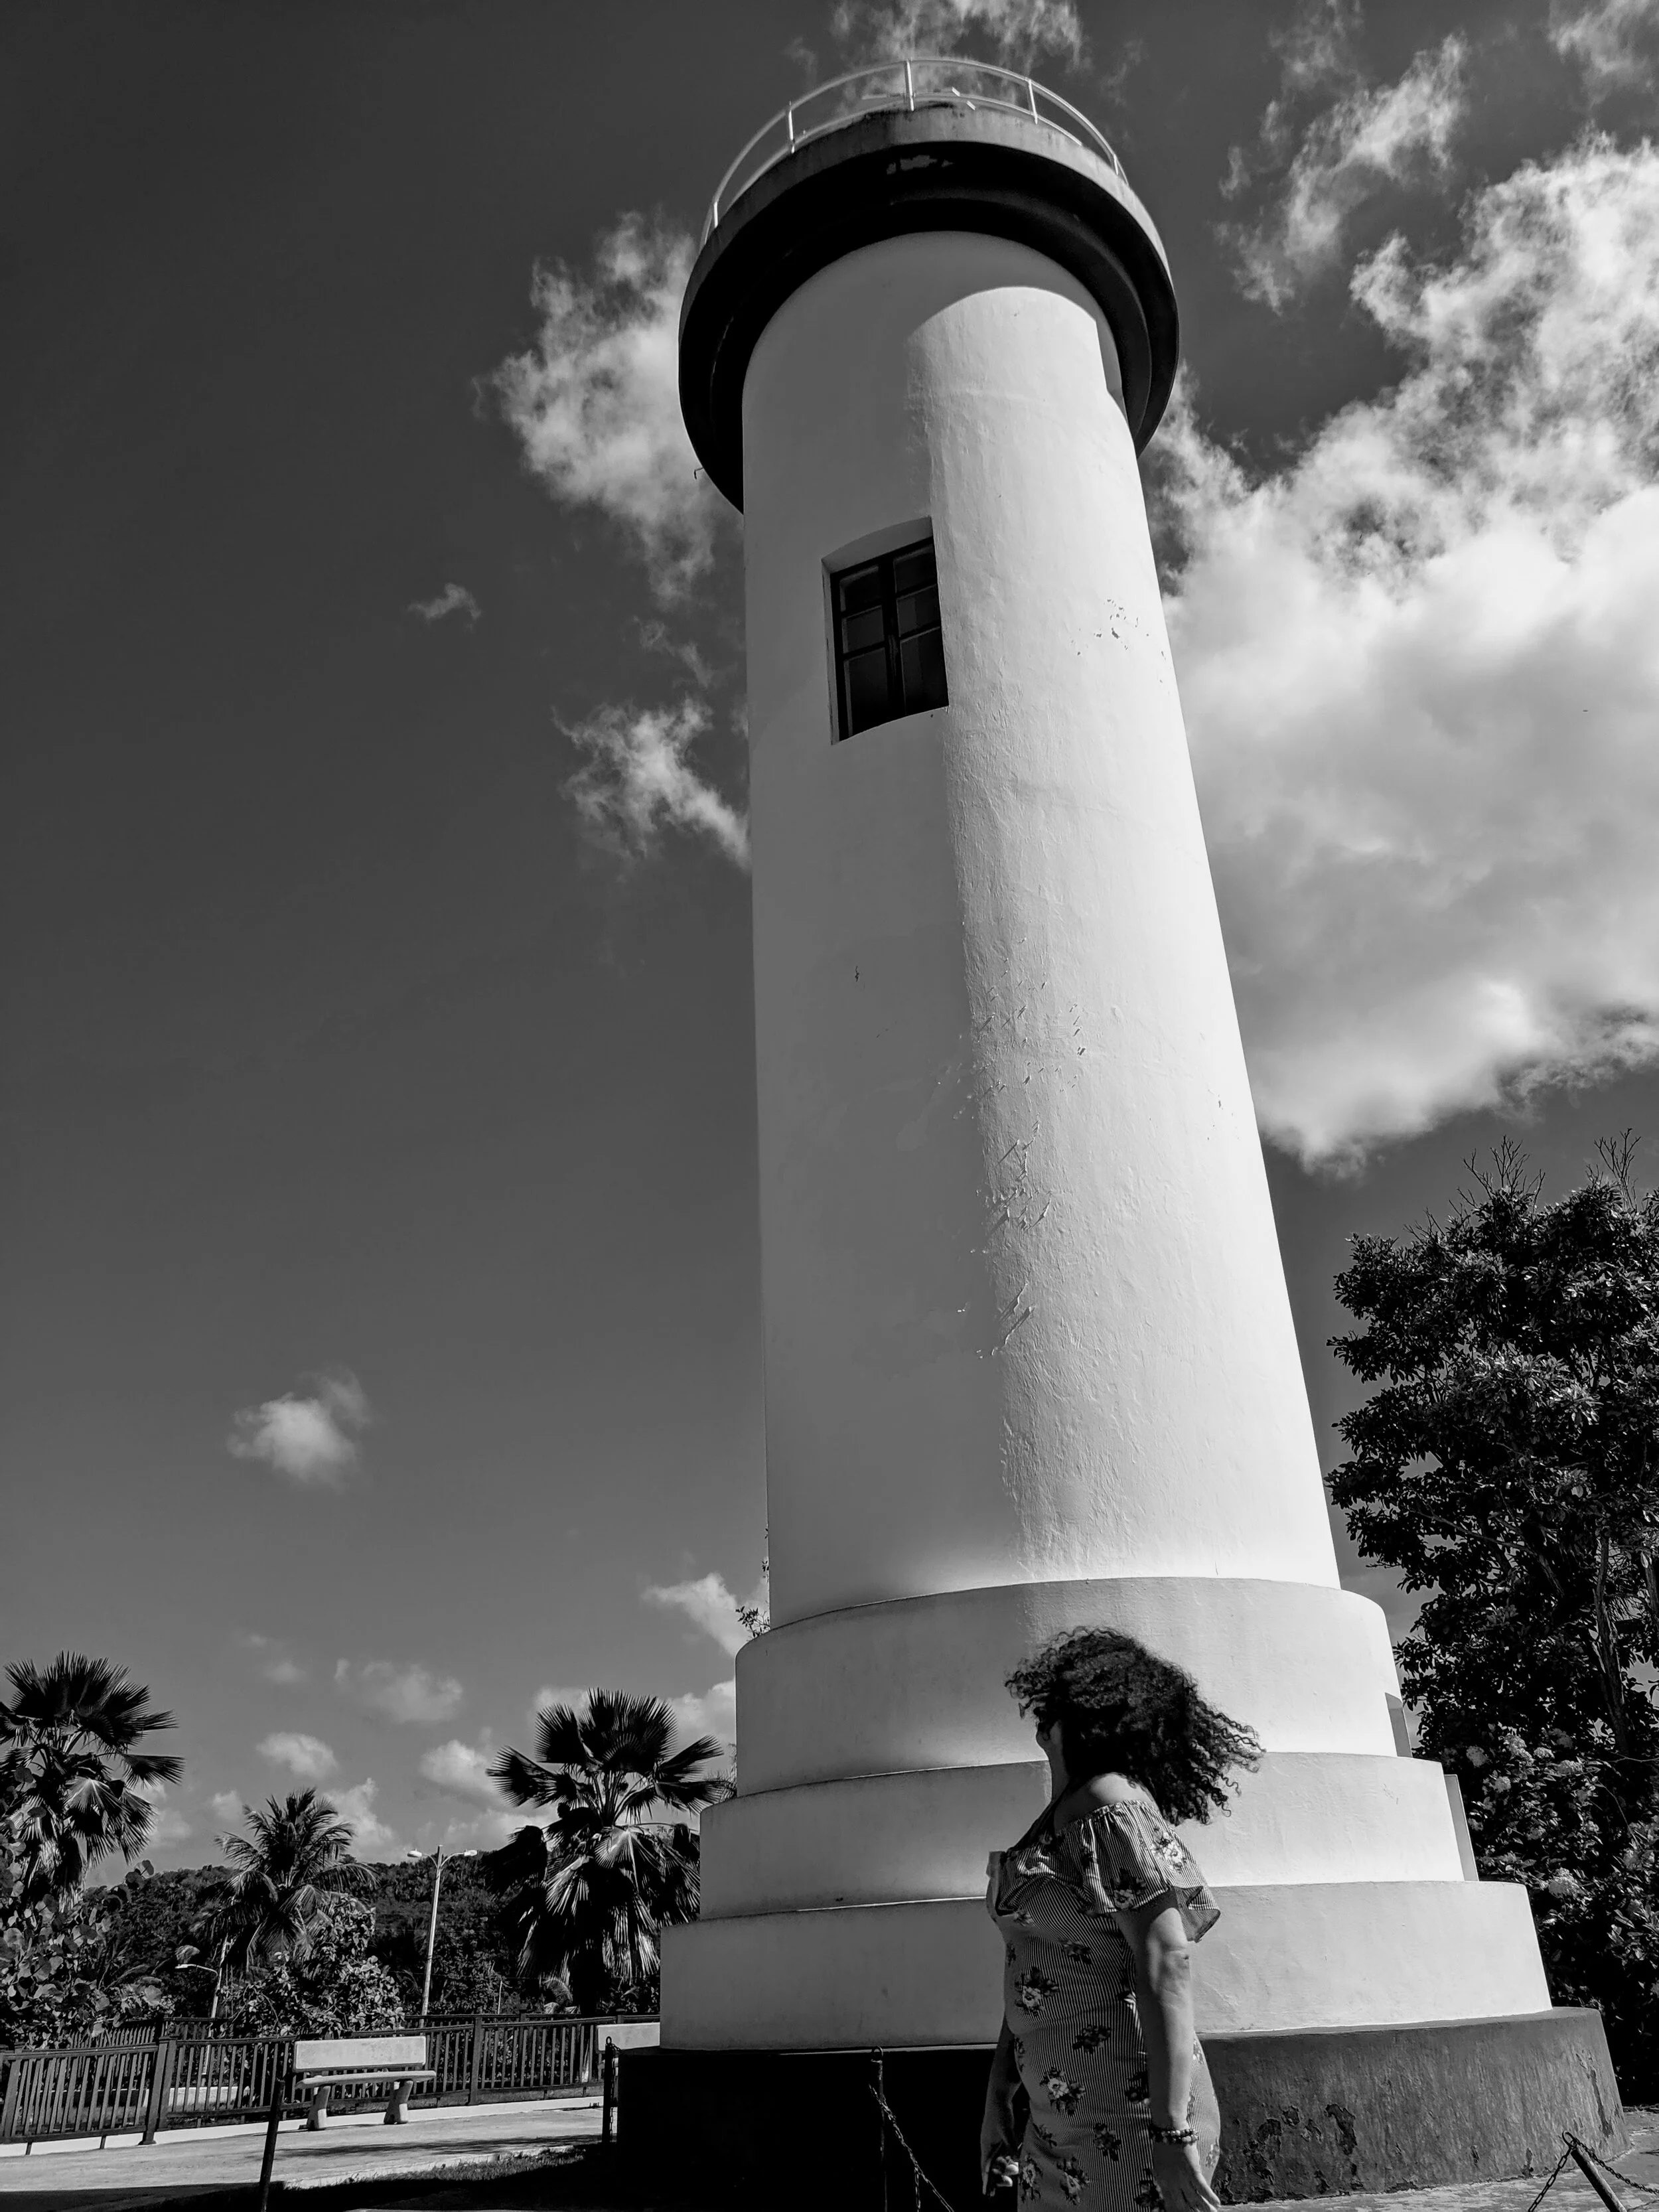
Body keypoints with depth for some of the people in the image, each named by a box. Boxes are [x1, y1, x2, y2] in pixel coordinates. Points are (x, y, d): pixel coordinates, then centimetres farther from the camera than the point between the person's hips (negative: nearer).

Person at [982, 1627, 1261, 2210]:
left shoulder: (1113, 1809, -14)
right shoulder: (1056, 1820, 13)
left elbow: (1167, 1966, -21)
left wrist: (1172, 2134, -24)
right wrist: (999, 2095, 13)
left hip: (1125, 2118, -8)